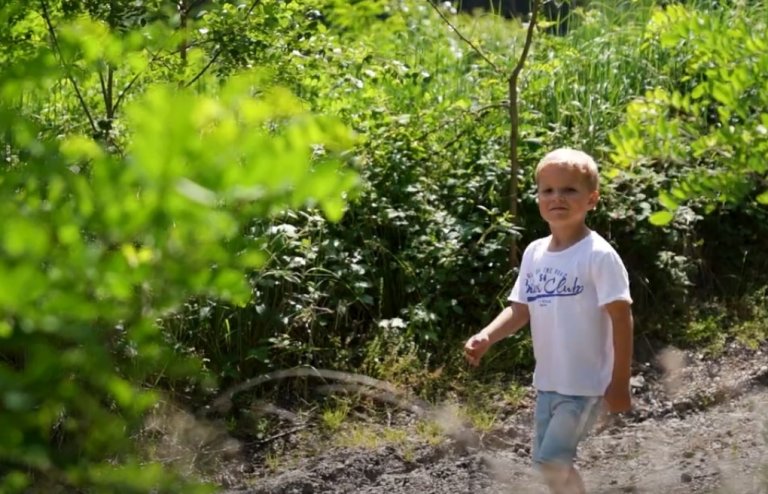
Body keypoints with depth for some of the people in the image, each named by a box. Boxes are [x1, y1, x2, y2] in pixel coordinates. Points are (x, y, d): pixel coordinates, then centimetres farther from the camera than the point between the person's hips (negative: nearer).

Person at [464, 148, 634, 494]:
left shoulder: (598, 255, -16)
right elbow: (520, 309, 6)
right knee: (545, 460, 13)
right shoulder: (534, 253, 4)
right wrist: (485, 337, -13)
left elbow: (621, 318, -15)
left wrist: (620, 383, -16)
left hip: (586, 383, -7)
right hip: (548, 381, 7)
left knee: (552, 459, -12)